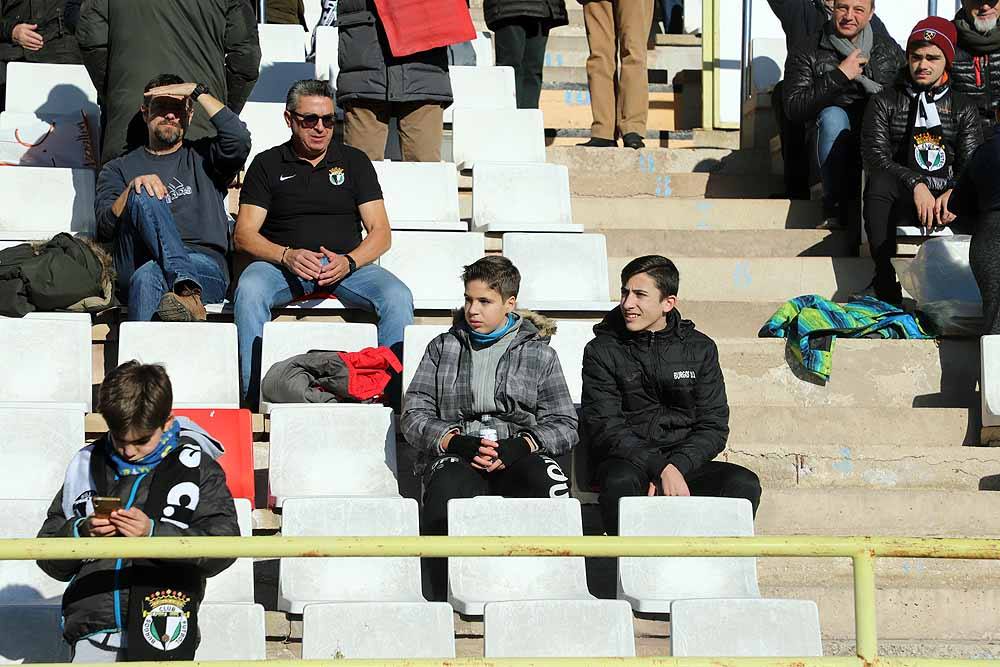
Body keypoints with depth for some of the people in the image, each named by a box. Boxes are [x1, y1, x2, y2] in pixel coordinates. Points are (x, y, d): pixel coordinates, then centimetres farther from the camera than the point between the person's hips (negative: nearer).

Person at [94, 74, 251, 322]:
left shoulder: (202, 157, 25)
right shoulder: (118, 169, 25)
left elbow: (239, 140, 0)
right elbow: (106, 228, 6)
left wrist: (197, 91, 4)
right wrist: (133, 188, -12)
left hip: (206, 267, -1)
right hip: (135, 270, 1)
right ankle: (186, 290, -46)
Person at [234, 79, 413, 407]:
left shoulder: (354, 161, 15)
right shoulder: (267, 164, 12)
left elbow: (381, 232, 7)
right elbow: (244, 234, 3)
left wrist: (348, 262, -14)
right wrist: (286, 255, -17)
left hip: (347, 264, 1)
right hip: (283, 265, -1)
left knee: (398, 296, -28)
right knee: (249, 290, -34)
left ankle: (393, 391, -26)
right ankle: (252, 396, -31)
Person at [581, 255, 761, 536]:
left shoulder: (700, 349, 10)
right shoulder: (602, 351, 4)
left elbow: (714, 427, 5)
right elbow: (605, 428, -6)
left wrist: (676, 467, -14)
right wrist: (661, 469, -20)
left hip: (686, 463, 2)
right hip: (628, 462, -2)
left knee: (744, 484, -25)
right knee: (620, 482, -37)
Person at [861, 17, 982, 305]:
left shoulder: (963, 108, 18)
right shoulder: (885, 103, 13)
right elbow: (874, 157, -2)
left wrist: (952, 194, -19)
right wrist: (915, 184, -20)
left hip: (948, 202, 1)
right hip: (901, 202, -1)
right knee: (879, 183, -36)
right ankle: (888, 297, -40)